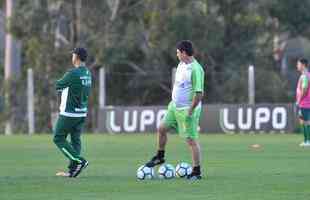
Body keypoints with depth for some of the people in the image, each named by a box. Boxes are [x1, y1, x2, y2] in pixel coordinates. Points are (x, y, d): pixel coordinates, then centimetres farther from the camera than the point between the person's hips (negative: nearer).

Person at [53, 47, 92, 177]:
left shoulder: (73, 73, -19)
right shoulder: (88, 74, 6)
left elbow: (58, 86, -8)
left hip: (69, 113, -8)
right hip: (82, 113, 8)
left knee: (58, 138, 3)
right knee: (75, 140, 11)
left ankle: (79, 161, -8)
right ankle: (73, 170, 10)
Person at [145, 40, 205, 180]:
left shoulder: (195, 69, -22)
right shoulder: (181, 65, 7)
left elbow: (199, 93, -25)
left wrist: (190, 111, -22)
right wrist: (173, 101, 20)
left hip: (187, 110, -9)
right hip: (175, 106, 9)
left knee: (191, 140, -4)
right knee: (162, 128, 12)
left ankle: (196, 172, 4)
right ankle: (159, 157, 32)